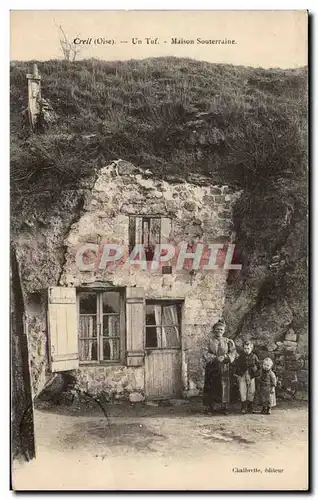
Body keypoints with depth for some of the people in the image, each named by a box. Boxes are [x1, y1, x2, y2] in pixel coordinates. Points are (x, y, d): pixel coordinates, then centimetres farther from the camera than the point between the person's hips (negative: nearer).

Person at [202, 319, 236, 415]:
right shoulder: (210, 341, 5)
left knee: (224, 386, -2)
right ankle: (211, 407, 8)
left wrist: (224, 357, -16)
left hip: (224, 367, 0)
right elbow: (205, 353, -4)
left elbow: (233, 353, 0)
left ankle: (224, 407, 7)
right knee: (211, 386, 0)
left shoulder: (228, 341, 8)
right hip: (212, 367, 0)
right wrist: (215, 358, -16)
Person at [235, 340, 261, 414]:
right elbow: (236, 365, 10)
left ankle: (250, 407, 18)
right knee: (242, 391, -4)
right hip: (242, 376, 0)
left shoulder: (254, 357, 0)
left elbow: (258, 365, 6)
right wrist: (237, 373, 1)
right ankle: (243, 407, 5)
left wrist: (256, 373, -5)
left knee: (251, 392, 5)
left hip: (251, 376, 1)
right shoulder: (240, 357, 1)